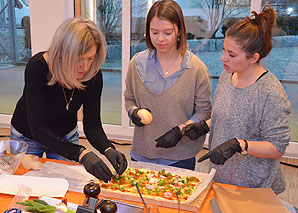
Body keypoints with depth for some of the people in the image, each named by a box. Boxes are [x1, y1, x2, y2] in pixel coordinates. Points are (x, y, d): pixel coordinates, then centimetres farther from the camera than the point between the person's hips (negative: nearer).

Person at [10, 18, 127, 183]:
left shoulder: (93, 74, -23)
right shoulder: (37, 67, -34)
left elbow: (92, 124, -18)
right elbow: (39, 129, -38)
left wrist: (108, 149, -38)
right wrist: (81, 154, -49)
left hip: (66, 136, 3)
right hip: (28, 136, -2)